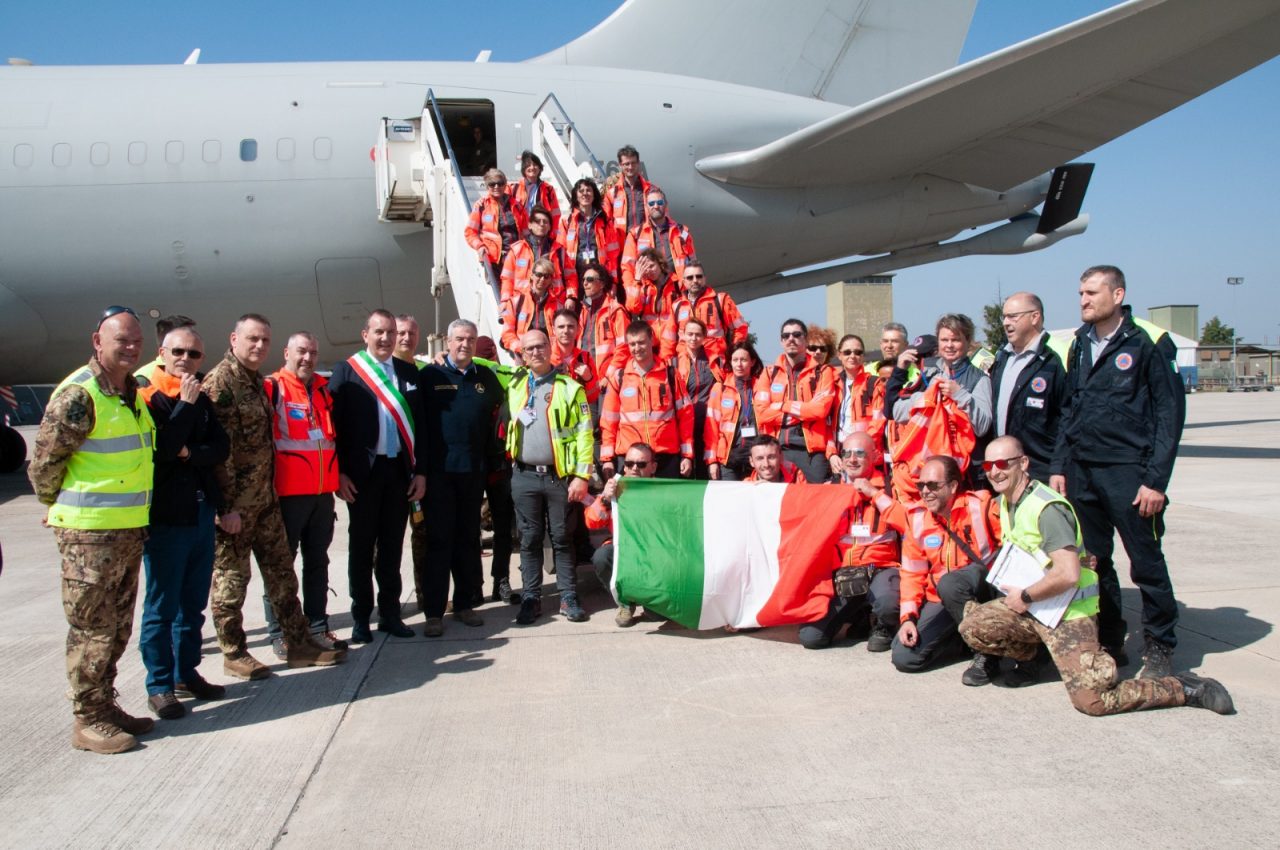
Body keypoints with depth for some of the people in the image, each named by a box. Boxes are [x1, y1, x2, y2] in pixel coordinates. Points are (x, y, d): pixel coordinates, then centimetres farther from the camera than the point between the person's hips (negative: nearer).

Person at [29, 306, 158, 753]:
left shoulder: (135, 391, 11)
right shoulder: (77, 395, -16)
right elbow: (44, 462, -12)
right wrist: (58, 506, 2)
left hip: (130, 528, 8)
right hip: (88, 532, -8)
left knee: (117, 627, 15)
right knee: (91, 629, 0)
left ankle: (105, 706, 27)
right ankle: (88, 721, 11)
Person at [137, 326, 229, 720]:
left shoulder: (202, 401, 13)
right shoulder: (148, 398, -7)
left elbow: (221, 448, 3)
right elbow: (161, 447, -21)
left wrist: (190, 453, -14)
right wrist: (186, 404, -17)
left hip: (201, 513, 7)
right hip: (166, 516, -6)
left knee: (194, 603, 14)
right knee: (162, 606, 1)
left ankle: (187, 672, 25)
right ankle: (159, 686, 11)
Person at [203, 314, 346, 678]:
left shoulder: (256, 380, 13)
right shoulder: (220, 382, -15)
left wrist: (270, 490, 17)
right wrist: (226, 506, -21)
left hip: (265, 498, 9)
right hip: (234, 503, -9)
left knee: (282, 572, 13)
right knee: (231, 578, 4)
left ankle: (299, 644, 21)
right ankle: (234, 654, 17)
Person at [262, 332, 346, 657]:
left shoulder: (324, 388, 13)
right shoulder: (272, 388, -5)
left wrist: (339, 474, 19)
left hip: (323, 490, 6)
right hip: (287, 492, -6)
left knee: (318, 561, 12)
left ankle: (317, 627, 21)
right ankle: (279, 633, 10)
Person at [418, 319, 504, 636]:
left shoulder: (487, 378, 10)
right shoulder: (430, 376, 0)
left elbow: (494, 422, 15)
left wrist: (495, 465, 10)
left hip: (474, 470, 3)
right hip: (439, 470, -3)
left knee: (469, 538, 11)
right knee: (439, 540, 0)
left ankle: (465, 604, 21)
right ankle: (434, 612, 5)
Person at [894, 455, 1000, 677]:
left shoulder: (980, 506, -13)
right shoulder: (916, 516, 0)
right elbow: (912, 573, 4)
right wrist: (908, 617, -6)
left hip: (984, 589, -4)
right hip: (939, 602, 4)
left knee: (949, 584, -38)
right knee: (903, 657, -12)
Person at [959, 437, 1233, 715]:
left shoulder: (1046, 508, -23)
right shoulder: (1004, 501, 6)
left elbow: (1068, 574, -31)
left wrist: (1025, 596, -18)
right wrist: (1011, 589, 7)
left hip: (1068, 612, -8)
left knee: (1091, 700, -17)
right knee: (973, 627, -15)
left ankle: (1185, 688, 1)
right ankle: (1026, 655, 13)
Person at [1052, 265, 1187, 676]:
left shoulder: (1148, 342, -5)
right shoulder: (1080, 345, 12)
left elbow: (1170, 412, -8)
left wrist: (1156, 479, -12)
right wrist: (1059, 466, 9)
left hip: (1128, 471, -5)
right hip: (1082, 471, 6)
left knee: (1147, 563, 2)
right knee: (1093, 562, 11)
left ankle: (1159, 648, 16)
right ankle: (1109, 642, 24)